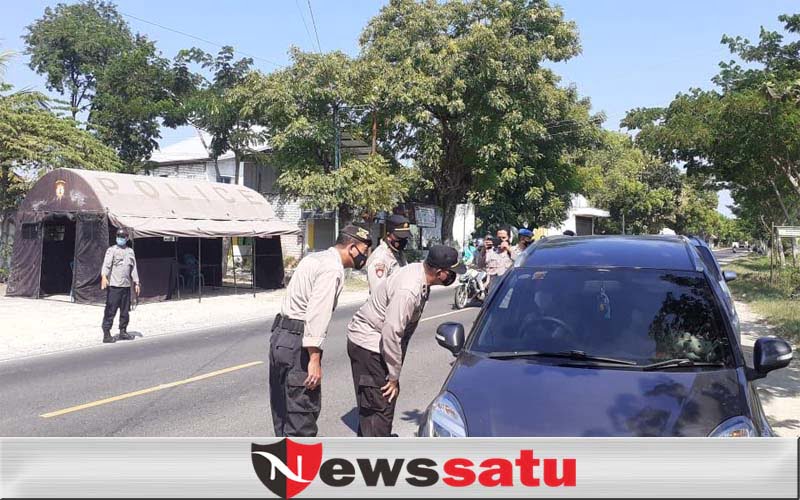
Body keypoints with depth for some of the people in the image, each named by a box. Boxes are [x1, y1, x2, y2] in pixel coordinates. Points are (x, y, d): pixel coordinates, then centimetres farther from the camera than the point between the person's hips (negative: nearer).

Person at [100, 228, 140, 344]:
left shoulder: (130, 251, 16)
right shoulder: (111, 250, -1)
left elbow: (134, 268, 20)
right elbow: (106, 264, -14)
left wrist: (136, 283, 17)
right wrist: (104, 276, -31)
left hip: (126, 286, 6)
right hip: (114, 286, -6)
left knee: (125, 311, 12)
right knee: (110, 311, -7)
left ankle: (123, 332, 23)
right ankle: (106, 334, -4)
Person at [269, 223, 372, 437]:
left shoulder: (316, 258, 16)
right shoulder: (333, 269, -14)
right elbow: (317, 315, -23)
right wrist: (315, 359, -23)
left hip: (280, 336, 10)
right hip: (298, 344, -10)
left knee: (283, 408, 19)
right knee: (302, 412, -3)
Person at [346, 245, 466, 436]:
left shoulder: (418, 270, -1)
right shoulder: (408, 290, -31)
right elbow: (391, 333, -29)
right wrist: (394, 376, -18)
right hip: (368, 343, -10)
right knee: (380, 406, -7)